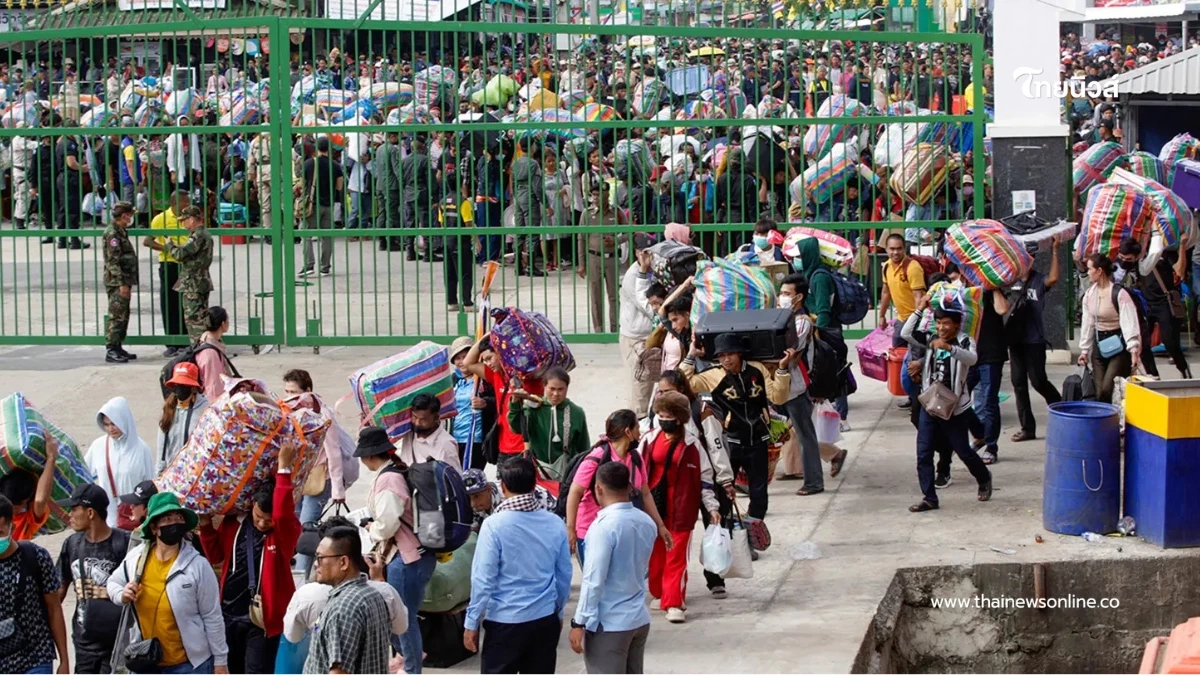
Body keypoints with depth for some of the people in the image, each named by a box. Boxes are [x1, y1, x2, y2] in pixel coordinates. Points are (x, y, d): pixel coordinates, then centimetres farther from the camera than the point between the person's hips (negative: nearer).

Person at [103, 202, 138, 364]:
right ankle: (111, 351, -7)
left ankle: (118, 348, 20)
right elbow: (113, 261, -19)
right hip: (116, 282, -10)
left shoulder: (121, 232, 16)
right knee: (116, 316, -9)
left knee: (123, 316, 13)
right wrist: (121, 283, -22)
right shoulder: (112, 233, -14)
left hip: (123, 281, 10)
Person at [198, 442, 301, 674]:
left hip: (263, 618, -5)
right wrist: (206, 526, -3)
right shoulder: (233, 523, 3)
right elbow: (216, 556, 12)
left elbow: (283, 513, -33)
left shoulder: (286, 531, -11)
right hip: (229, 614, 5)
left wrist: (284, 469, -34)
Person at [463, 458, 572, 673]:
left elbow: (483, 579, -13)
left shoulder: (495, 525, -14)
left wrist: (472, 622, -4)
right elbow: (564, 576, 8)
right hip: (545, 619, 4)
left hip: (505, 621, -4)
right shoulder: (555, 524, 0)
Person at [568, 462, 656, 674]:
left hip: (608, 624, -7)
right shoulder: (647, 522, 3)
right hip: (639, 619, 7)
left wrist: (579, 622, -14)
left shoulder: (604, 526, -19)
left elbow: (593, 581, -19)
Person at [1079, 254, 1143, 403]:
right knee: (1099, 392, 3)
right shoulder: (1089, 294, 7)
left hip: (1119, 347, -7)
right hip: (1100, 345, 7)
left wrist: (1134, 349, -30)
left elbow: (1129, 322, -20)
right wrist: (1084, 350, 17)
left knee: (1108, 390, -15)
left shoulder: (1119, 294, -15)